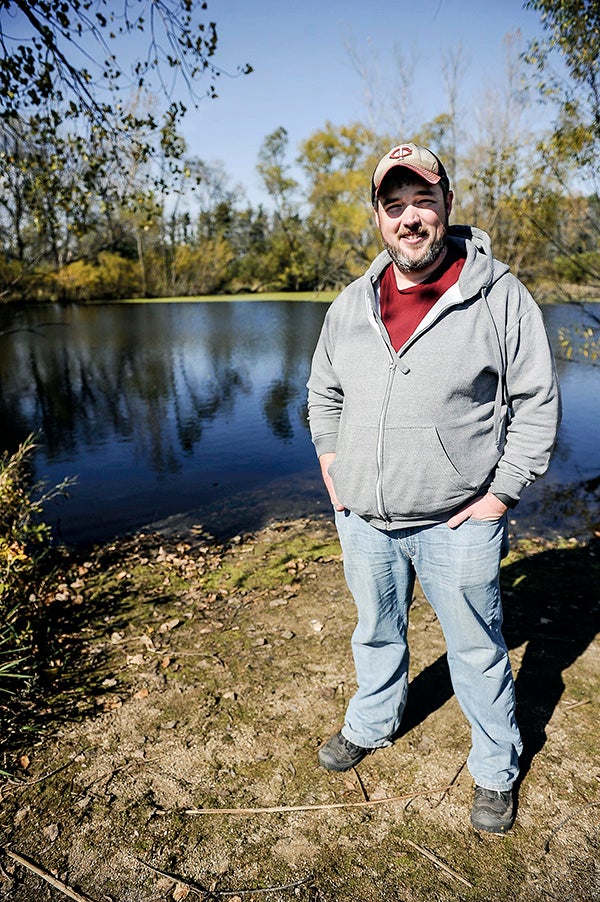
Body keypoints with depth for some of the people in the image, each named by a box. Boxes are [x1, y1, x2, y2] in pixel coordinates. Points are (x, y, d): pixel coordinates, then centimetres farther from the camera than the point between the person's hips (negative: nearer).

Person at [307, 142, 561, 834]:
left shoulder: (500, 295, -8)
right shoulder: (352, 304, 5)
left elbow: (537, 403, -5)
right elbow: (323, 391, 18)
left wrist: (502, 492, -9)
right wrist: (330, 459, 8)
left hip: (456, 522, -4)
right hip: (364, 518, 4)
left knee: (477, 653, 13)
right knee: (376, 632, 24)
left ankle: (496, 770, 39)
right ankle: (370, 726, 50)